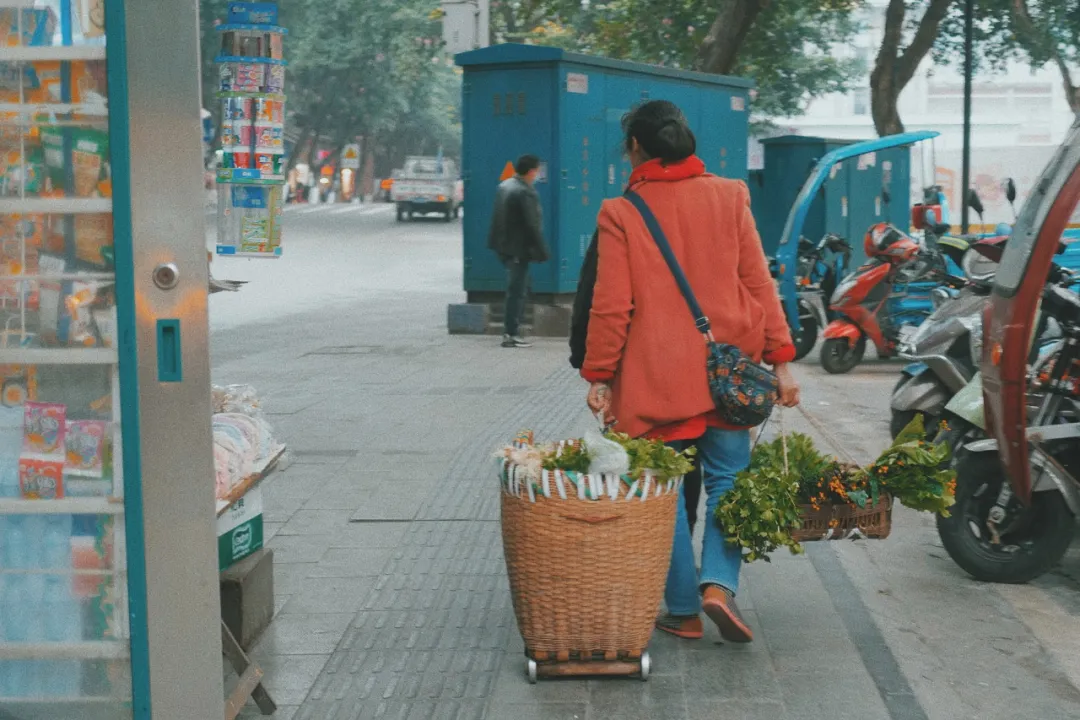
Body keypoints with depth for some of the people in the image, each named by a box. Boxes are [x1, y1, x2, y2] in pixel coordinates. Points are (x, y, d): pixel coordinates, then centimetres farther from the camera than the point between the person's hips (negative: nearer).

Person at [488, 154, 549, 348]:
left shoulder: (504, 186, 10)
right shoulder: (526, 193, -19)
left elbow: (497, 218, 16)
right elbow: (533, 226, -19)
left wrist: (497, 242, 21)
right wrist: (542, 252, -13)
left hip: (504, 246, 9)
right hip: (519, 249, -9)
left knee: (516, 288, 18)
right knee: (517, 290, -3)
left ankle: (512, 330, 20)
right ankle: (512, 334, 0)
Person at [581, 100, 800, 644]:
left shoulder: (621, 214, -6)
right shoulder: (729, 197, 2)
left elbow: (610, 306, -7)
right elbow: (759, 284, 2)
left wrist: (598, 376, 1)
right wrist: (780, 359, 5)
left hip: (653, 377, -2)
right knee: (727, 479, 12)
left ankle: (684, 610, 14)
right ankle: (719, 583, -6)